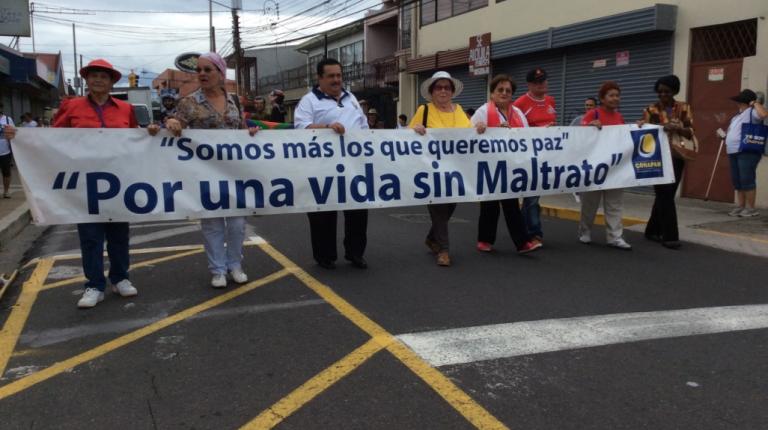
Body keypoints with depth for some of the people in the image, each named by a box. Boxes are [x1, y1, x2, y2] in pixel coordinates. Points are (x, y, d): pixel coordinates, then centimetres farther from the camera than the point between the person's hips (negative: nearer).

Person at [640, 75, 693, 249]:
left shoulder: (684, 108, 6)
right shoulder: (651, 109, 1)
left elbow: (690, 132, -2)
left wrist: (676, 128, -22)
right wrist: (641, 126, -26)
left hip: (677, 158, 3)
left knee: (664, 195, 9)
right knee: (665, 196, -6)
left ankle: (653, 230, 22)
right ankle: (669, 236, -2)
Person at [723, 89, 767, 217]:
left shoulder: (752, 111, -5)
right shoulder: (738, 114, 22)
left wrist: (756, 103, -12)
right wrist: (724, 135, 17)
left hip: (748, 152, -9)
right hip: (734, 152, 9)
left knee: (747, 180, -9)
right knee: (737, 181, 10)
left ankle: (751, 208, -4)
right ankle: (740, 206, 17)